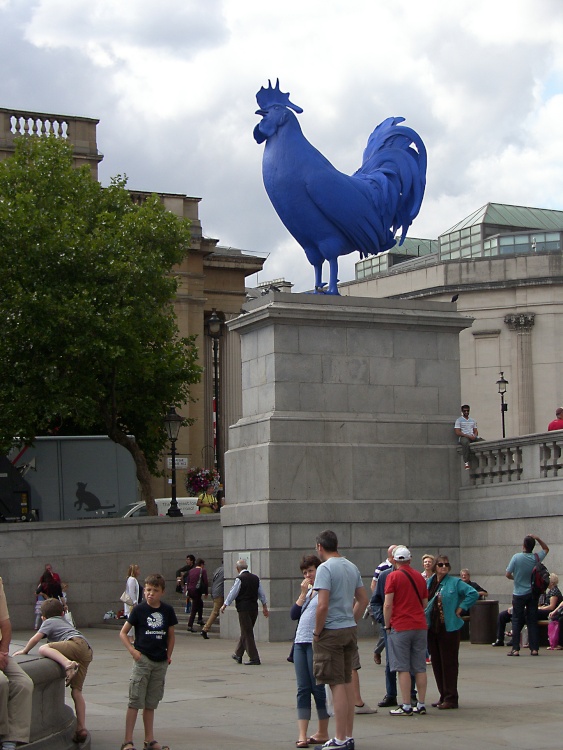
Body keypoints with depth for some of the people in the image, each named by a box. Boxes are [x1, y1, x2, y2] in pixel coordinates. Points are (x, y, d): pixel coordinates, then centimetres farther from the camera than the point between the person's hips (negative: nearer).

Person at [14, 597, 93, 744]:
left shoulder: (49, 622, 18)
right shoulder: (64, 622, 41)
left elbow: (35, 638, 7)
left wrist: (25, 650, 21)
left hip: (77, 644, -7)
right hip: (88, 653, 7)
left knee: (43, 649, -21)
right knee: (76, 691, 5)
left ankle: (68, 663, -45)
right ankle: (81, 728, -2)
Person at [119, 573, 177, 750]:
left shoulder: (167, 610, 4)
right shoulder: (139, 609, -5)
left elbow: (171, 635, 15)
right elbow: (123, 633, 0)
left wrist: (168, 655, 7)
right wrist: (132, 650, -12)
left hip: (160, 662, 4)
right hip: (143, 659, -3)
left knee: (151, 703, 12)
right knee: (135, 701, -5)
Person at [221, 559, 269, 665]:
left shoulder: (239, 578, -11)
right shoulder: (255, 578, 8)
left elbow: (233, 593, -7)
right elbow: (261, 594, 14)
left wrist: (225, 605, 5)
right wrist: (265, 607, 23)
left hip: (244, 609, -7)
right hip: (254, 608, 7)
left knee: (247, 633, -3)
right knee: (245, 632, 18)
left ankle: (254, 658, -6)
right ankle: (238, 655, 30)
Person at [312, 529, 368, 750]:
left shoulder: (325, 568, -14)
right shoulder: (352, 567, 10)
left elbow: (323, 605, -21)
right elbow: (363, 599, 14)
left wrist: (317, 632, -11)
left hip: (331, 632, -8)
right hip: (350, 630, 8)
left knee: (337, 684, -6)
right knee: (347, 682, 14)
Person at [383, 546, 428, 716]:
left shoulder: (393, 576, -6)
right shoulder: (419, 577, 10)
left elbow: (388, 604, -11)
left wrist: (387, 625, -2)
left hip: (400, 627, -5)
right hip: (420, 626, 5)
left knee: (402, 668, -3)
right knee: (420, 668, 8)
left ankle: (406, 706, -5)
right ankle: (421, 705, 10)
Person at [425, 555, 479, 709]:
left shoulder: (455, 582, -7)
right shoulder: (429, 582, 10)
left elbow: (473, 594, -13)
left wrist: (460, 609, -13)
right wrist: (425, 616, 8)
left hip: (449, 628, -6)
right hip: (432, 627, 6)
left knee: (449, 663, -3)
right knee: (436, 662, 10)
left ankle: (451, 698, 1)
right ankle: (443, 696, 19)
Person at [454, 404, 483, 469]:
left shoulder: (472, 420, 24)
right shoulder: (459, 420, 6)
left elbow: (475, 431, 20)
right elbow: (457, 432, -5)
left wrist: (475, 436, -6)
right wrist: (468, 436, -14)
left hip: (473, 437, 5)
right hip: (463, 437, -5)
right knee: (465, 443, -42)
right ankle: (466, 462, -43)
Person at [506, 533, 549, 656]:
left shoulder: (517, 557, -13)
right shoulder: (537, 558, -4)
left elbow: (508, 574, -9)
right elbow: (546, 549, 17)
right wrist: (537, 538, 5)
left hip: (519, 594, -3)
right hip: (533, 594, 3)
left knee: (517, 622, 3)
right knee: (532, 621, 7)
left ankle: (515, 649, -2)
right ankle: (534, 648, 4)